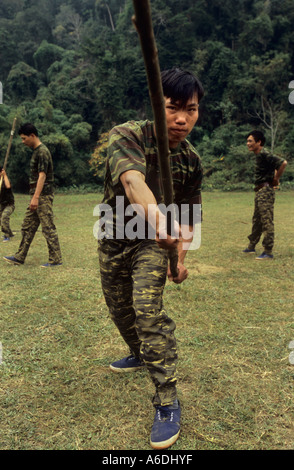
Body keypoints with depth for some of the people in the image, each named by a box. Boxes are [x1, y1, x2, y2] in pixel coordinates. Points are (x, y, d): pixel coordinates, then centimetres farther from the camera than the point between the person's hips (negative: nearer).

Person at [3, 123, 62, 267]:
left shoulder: (42, 152, -13)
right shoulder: (36, 151, 17)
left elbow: (42, 176, -20)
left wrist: (36, 197, -25)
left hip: (43, 196, -10)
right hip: (37, 196, 10)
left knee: (48, 228, -5)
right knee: (27, 227, 12)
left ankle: (55, 259, 2)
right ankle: (20, 257, 20)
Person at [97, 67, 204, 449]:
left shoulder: (191, 161, -10)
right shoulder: (128, 136, -22)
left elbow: (186, 215, 0)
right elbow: (132, 180, -44)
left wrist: (180, 256, -12)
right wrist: (154, 213, -63)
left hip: (154, 243, -1)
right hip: (113, 239, 1)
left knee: (148, 309, -19)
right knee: (119, 308, 16)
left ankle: (168, 401, -6)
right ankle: (140, 355, 46)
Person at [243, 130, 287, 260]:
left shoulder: (264, 154, -16)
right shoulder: (259, 155, 14)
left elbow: (283, 163, -26)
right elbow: (275, 166, 26)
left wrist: (276, 179, -16)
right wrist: (275, 177, 12)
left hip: (265, 191, -11)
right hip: (260, 191, 11)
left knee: (267, 221, -7)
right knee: (256, 220, 17)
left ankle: (268, 252, -1)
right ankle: (251, 247, 29)